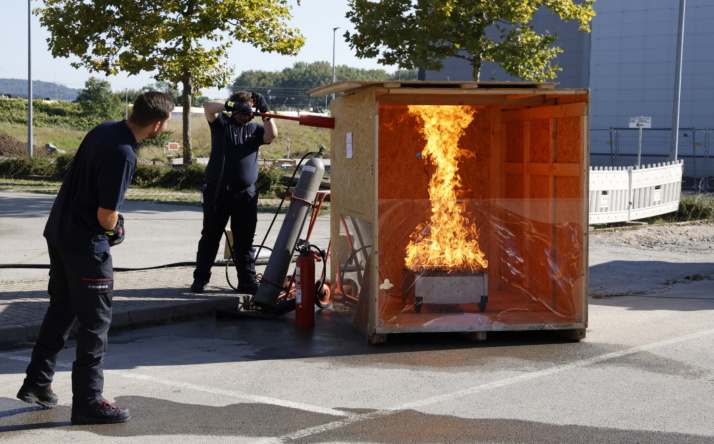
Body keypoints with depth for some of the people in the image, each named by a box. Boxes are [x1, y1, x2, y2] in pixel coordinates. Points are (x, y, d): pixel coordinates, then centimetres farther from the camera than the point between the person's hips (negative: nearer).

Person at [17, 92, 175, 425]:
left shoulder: (103, 130, 2)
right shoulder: (123, 154, -25)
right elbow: (106, 216, -23)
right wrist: (114, 229, -1)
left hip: (58, 233, 9)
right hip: (86, 246, -9)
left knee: (61, 310, 21)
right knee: (95, 321, 2)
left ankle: (36, 384, 30)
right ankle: (88, 402, 8)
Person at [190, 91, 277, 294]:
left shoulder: (255, 129, 13)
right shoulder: (221, 122, 5)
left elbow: (272, 135, -4)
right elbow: (208, 106, -11)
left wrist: (265, 112, -12)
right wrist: (233, 106, -21)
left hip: (245, 194, 2)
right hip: (217, 191, -2)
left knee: (245, 240, 4)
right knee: (210, 237, 5)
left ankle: (247, 281, 8)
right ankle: (200, 278, 12)